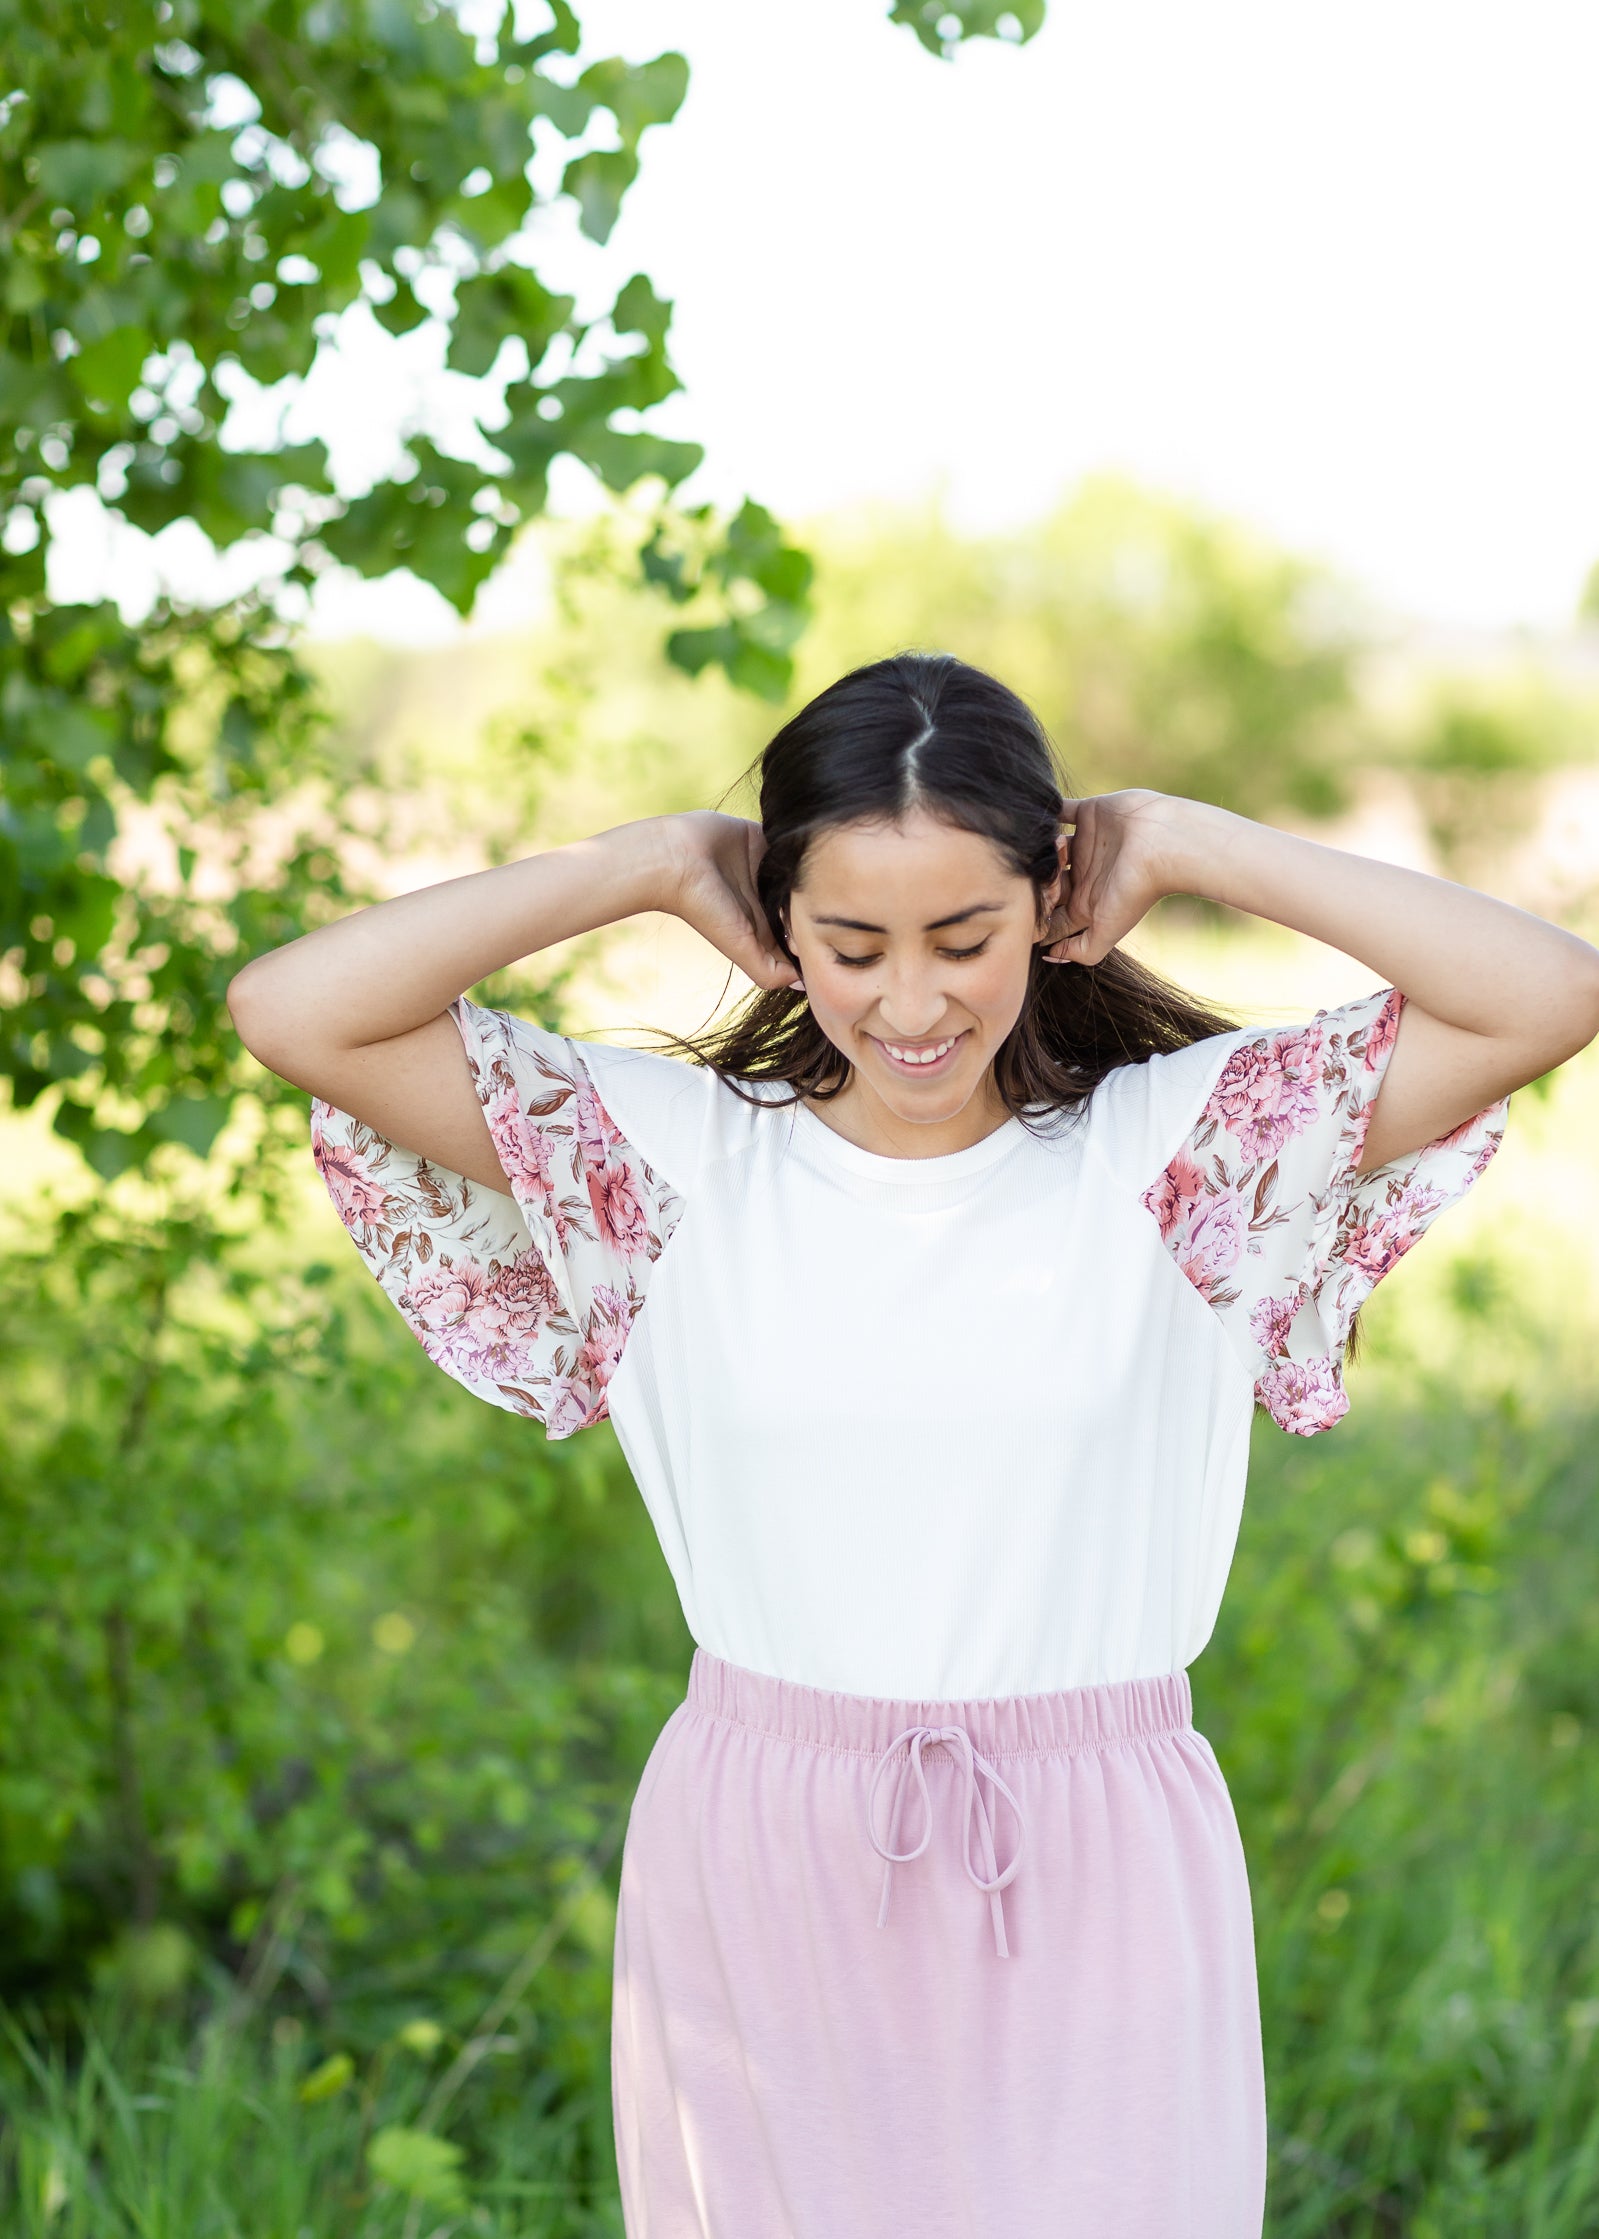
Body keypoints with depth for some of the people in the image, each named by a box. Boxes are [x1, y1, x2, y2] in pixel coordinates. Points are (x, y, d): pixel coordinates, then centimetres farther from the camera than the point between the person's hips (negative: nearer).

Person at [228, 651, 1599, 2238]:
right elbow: (293, 1013, -7)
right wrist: (650, 864, -5)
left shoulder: (1175, 1150, -2)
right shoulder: (679, 1156, -1)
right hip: (759, 1882, 1)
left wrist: (1183, 844, -6)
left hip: (1088, 1884, 0)